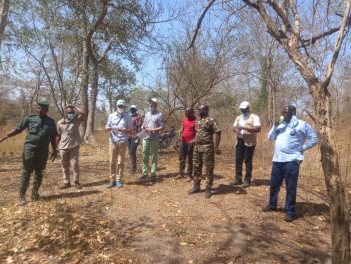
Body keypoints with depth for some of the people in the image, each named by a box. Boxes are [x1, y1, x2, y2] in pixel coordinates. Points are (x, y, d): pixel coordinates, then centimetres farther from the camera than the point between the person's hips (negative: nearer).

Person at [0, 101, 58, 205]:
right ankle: (22, 196, 8)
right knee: (26, 173, 1)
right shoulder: (30, 118, 0)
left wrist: (54, 151, 7)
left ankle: (35, 193, 25)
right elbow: (17, 129, 0)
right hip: (29, 149, -2)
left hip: (43, 151, 2)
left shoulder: (51, 122, 5)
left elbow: (53, 138, 9)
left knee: (39, 173, 11)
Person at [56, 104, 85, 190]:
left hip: (74, 146, -2)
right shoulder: (60, 123, 2)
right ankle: (66, 183, 21)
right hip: (63, 147, 2)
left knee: (74, 164, -2)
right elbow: (58, 136, 7)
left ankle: (76, 181, 13)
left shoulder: (76, 120, -1)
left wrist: (74, 106, -8)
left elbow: (82, 113, -22)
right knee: (64, 166, 9)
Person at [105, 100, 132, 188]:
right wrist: (110, 128, -17)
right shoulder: (111, 116, 5)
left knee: (121, 162, 3)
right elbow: (106, 128, 6)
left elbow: (130, 130, 2)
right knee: (112, 161, 4)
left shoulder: (128, 117, 1)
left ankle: (119, 180, 12)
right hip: (112, 141, 2)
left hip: (123, 141, -1)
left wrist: (125, 130, -20)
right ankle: (112, 180, 13)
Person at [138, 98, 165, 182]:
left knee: (154, 157, 3)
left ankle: (153, 174, 10)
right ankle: (144, 173, 20)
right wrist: (143, 125, 0)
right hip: (145, 138, 6)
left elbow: (162, 127, -9)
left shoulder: (159, 115, -5)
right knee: (145, 156, 10)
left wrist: (152, 130, -18)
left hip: (154, 139, -6)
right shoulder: (147, 114, 14)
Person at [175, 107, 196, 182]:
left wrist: (194, 140, -20)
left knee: (190, 160, 1)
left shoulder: (196, 121, -9)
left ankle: (189, 175, 9)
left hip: (190, 143, -6)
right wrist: (180, 132, -2)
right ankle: (181, 173, 21)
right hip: (183, 142, 6)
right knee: (181, 159, 10)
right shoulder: (184, 120, 11)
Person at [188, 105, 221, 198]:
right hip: (197, 147, 8)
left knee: (209, 169, 1)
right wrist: (194, 141, 17)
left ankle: (208, 189, 10)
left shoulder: (210, 120, -12)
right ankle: (196, 186, 25)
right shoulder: (198, 121, 12)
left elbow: (218, 132, -16)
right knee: (196, 167, 13)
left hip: (207, 148, -8)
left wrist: (216, 147, -19)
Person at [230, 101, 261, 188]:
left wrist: (245, 127, -22)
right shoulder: (238, 117, 15)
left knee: (248, 161, 0)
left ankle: (247, 180, 10)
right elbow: (234, 127, 18)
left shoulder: (254, 117, -6)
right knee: (238, 160, 9)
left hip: (249, 143, -6)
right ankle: (238, 179, 19)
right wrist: (236, 129, -8)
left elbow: (258, 129, -16)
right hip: (239, 141, 6)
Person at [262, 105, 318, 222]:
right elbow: (270, 137, 12)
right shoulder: (281, 125, 15)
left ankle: (290, 211, 13)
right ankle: (272, 205, 32)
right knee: (274, 184, 15)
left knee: (290, 187, 1)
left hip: (291, 161, -6)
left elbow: (314, 139, -1)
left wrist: (302, 148, -3)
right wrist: (275, 126, -1)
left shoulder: (302, 125, -3)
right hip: (277, 160, 6)